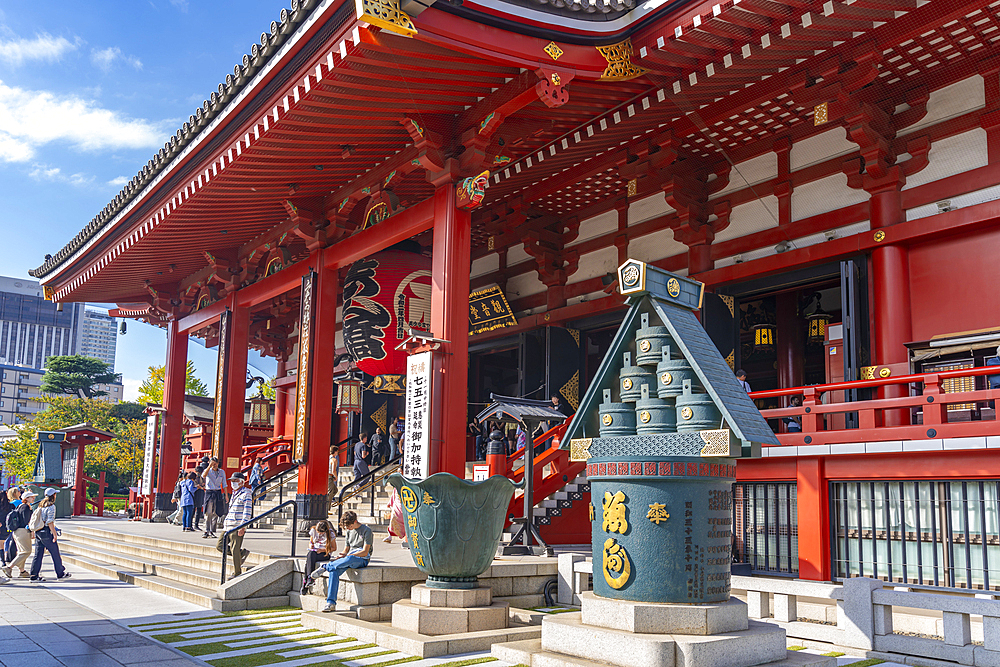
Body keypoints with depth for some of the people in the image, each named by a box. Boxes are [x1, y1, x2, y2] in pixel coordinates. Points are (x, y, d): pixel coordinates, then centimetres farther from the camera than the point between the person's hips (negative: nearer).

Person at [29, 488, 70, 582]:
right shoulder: (51, 506, -13)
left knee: (38, 554, 8)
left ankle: (34, 576, 5)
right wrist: (54, 534, -15)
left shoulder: (40, 506, 12)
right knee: (55, 553, 4)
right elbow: (50, 522, -18)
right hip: (47, 532, -8)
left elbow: (33, 518, 15)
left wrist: (33, 531, 20)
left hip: (38, 532, 8)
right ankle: (60, 573, 13)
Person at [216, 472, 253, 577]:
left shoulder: (246, 494, -8)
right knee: (219, 546, 6)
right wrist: (225, 522, 25)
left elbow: (247, 512, -14)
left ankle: (238, 573, 3)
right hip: (228, 526, 9)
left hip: (237, 527, -9)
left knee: (235, 550, -8)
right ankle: (242, 552, 16)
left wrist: (243, 527, -20)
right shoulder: (234, 494, 19)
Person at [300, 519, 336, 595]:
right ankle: (311, 577, -37)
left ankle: (306, 581, -34)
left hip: (325, 554, -4)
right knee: (310, 554, -35)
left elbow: (334, 548, -4)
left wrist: (323, 550, -16)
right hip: (314, 551, 4)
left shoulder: (330, 534, -9)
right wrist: (311, 546, -5)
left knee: (308, 560, -32)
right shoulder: (313, 530, 2)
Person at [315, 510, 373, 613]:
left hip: (362, 560, -6)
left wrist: (347, 555, -19)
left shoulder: (366, 530, -3)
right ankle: (331, 603, -29)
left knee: (349, 559, -42)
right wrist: (340, 558, -2)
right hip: (349, 559, 6)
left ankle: (325, 566, -22)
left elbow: (365, 552, -11)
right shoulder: (349, 532, 19)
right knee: (334, 571, -26)